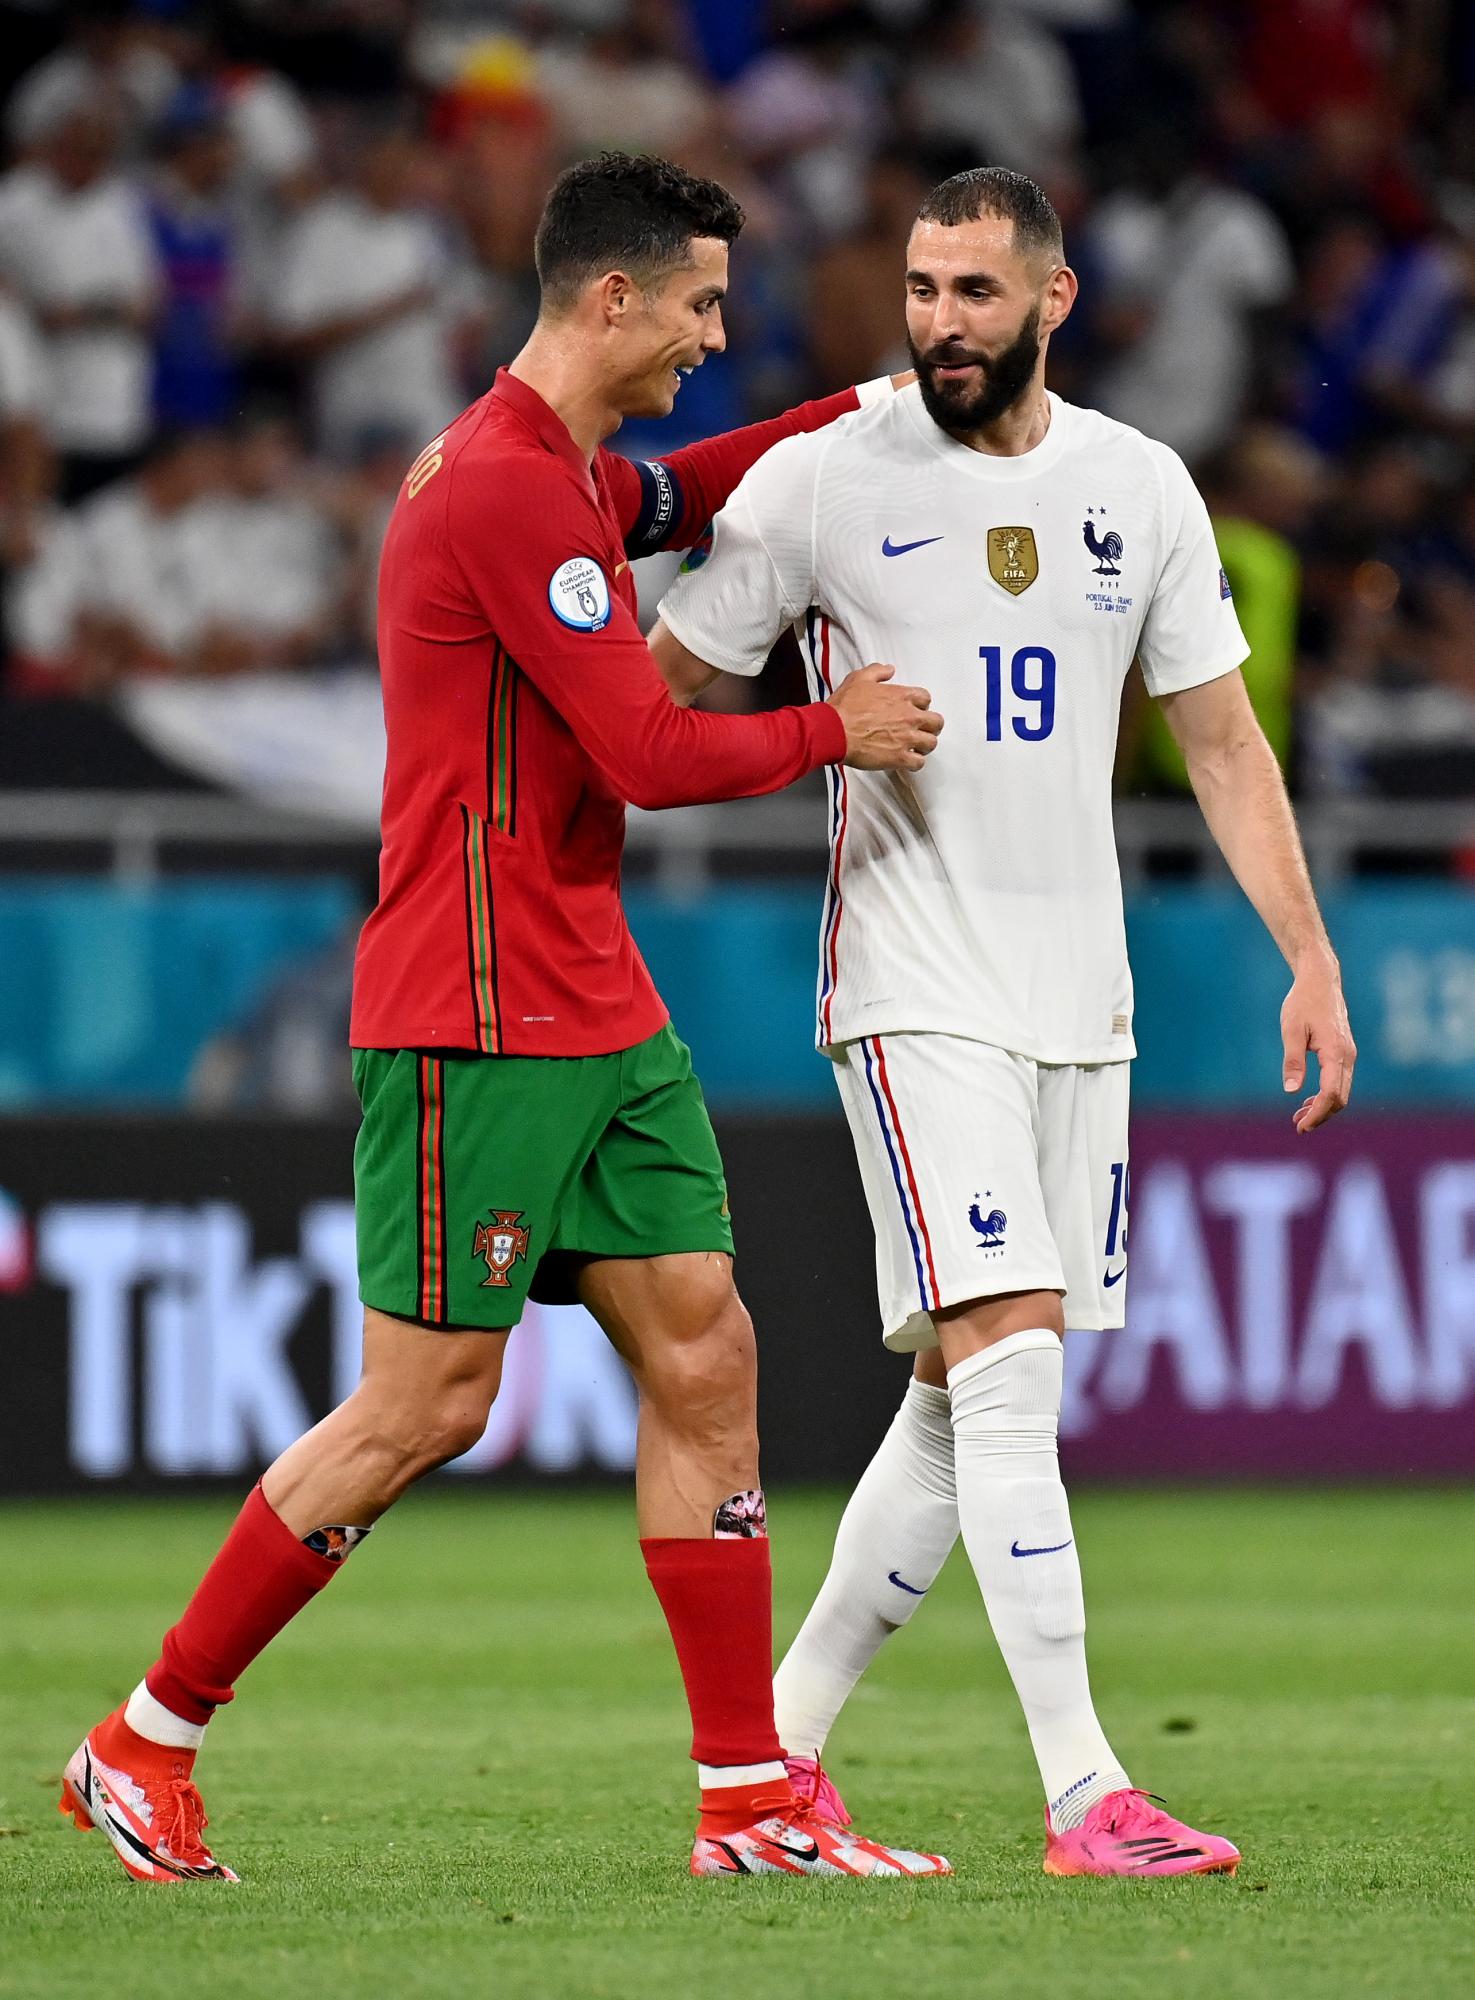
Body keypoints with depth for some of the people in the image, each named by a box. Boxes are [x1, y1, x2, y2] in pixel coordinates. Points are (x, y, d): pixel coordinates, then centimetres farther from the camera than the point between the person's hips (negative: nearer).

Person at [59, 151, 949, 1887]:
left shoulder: (565, 477, 14)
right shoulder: (502, 489, -17)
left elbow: (692, 490, 39)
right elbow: (648, 754, -18)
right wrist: (832, 732, -4)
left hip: (596, 1012, 10)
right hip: (478, 1024, -10)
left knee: (703, 1357, 3)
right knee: (426, 1406, -5)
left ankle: (750, 1798, 4)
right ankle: (144, 1744, 7)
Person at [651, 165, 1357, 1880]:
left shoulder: (1138, 489, 7)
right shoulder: (822, 480, -5)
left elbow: (1222, 740, 12)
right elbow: (657, 697, 2)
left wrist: (1310, 960, 6)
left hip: (1078, 1005, 5)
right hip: (916, 1003, -5)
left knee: (966, 1398, 8)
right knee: (1008, 1363, -16)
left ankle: (778, 1745, 20)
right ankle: (1084, 1797, -19)